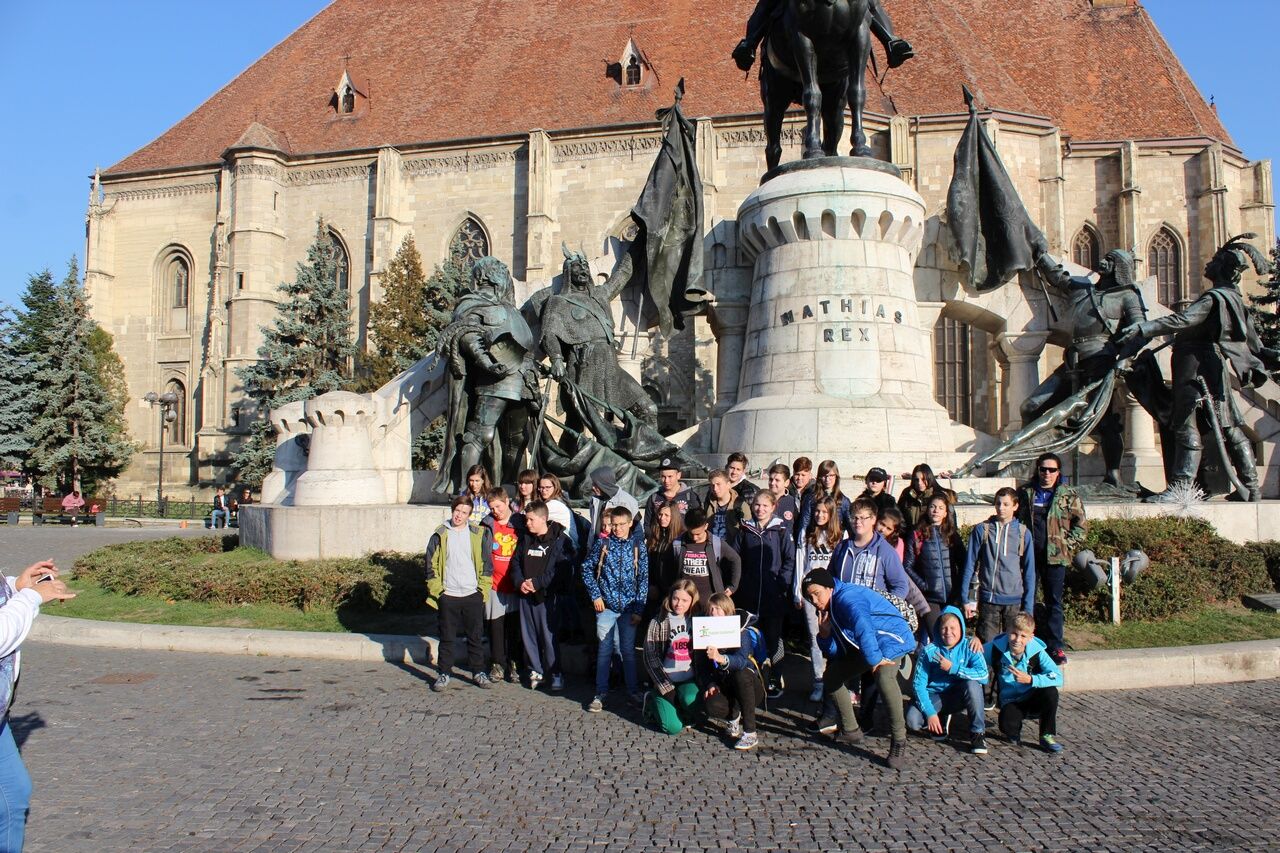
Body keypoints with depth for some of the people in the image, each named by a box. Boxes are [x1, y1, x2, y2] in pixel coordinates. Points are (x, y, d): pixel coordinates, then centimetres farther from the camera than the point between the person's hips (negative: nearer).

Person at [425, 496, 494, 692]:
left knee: (475, 636, 8)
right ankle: (444, 673, 15)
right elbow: (432, 564, 3)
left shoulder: (478, 534, 2)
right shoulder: (440, 535, 2)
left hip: (473, 595, 0)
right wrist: (436, 589, -4)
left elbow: (486, 563, 5)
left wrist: (483, 588, -2)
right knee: (446, 638, 6)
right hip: (448, 596, 0)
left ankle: (479, 672, 19)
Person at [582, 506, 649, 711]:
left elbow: (644, 579, 0)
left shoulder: (638, 546, -1)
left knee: (628, 649, 7)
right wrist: (595, 595, -2)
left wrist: (639, 609, -4)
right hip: (606, 605, 0)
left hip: (629, 607, 0)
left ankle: (634, 690, 18)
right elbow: (587, 569, 6)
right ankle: (601, 693, 13)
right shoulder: (602, 543, 0)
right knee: (604, 649, 5)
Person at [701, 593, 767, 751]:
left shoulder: (742, 633, -14)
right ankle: (733, 716, 6)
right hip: (725, 688, 3)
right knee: (711, 705, -32)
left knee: (740, 675, -39)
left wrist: (720, 658, -53)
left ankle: (750, 734, -29)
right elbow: (709, 666, 12)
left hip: (750, 687, -3)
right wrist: (711, 683, -8)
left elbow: (742, 661, -34)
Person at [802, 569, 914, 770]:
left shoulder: (847, 598, -24)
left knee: (884, 677, -38)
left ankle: (899, 742, -30)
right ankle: (850, 731, 26)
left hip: (890, 638, -10)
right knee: (832, 676, 10)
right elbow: (835, 651, 6)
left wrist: (874, 658, -41)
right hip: (863, 647, 10)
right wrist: (825, 633, -12)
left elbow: (862, 627, -41)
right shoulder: (828, 609, 7)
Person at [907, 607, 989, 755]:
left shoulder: (969, 648, -10)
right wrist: (930, 713, -23)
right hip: (935, 696, 0)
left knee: (972, 684, -33)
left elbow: (983, 674, -27)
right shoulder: (929, 650, -12)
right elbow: (919, 684, -13)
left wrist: (953, 668, -29)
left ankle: (978, 734, -15)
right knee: (912, 720, -27)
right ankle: (942, 720, 9)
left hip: (959, 697, 0)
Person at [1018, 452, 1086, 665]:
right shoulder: (1025, 493, 6)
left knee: (1054, 602, 3)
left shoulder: (1069, 496, 3)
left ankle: (1055, 647, 9)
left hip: (1055, 556, -1)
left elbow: (1081, 525, 4)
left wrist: (1068, 545, -5)